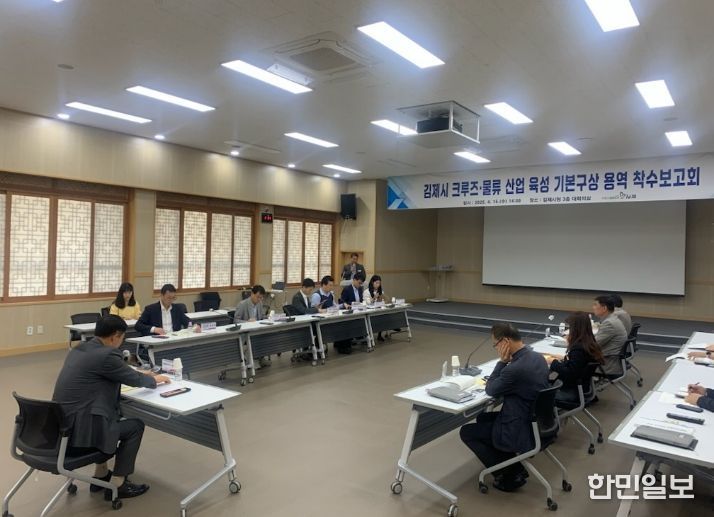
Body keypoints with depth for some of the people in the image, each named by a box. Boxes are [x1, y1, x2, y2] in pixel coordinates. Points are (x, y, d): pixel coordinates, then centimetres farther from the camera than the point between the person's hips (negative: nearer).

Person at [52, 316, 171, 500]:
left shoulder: (79, 349, 10)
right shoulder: (106, 355, -17)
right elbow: (135, 380, -3)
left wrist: (139, 374, 32)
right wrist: (156, 379, 17)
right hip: (78, 430, -9)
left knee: (113, 417, 29)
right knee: (135, 425, 6)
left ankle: (101, 475, 34)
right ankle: (117, 484, 15)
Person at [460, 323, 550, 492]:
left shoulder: (515, 368, -30)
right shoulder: (537, 357, -1)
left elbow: (491, 390, -12)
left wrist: (502, 361, -12)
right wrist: (496, 382, 4)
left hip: (522, 433, -9)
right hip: (537, 424, 9)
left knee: (467, 432, 8)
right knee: (483, 419, 26)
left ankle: (510, 474, 10)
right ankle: (514, 468, 22)